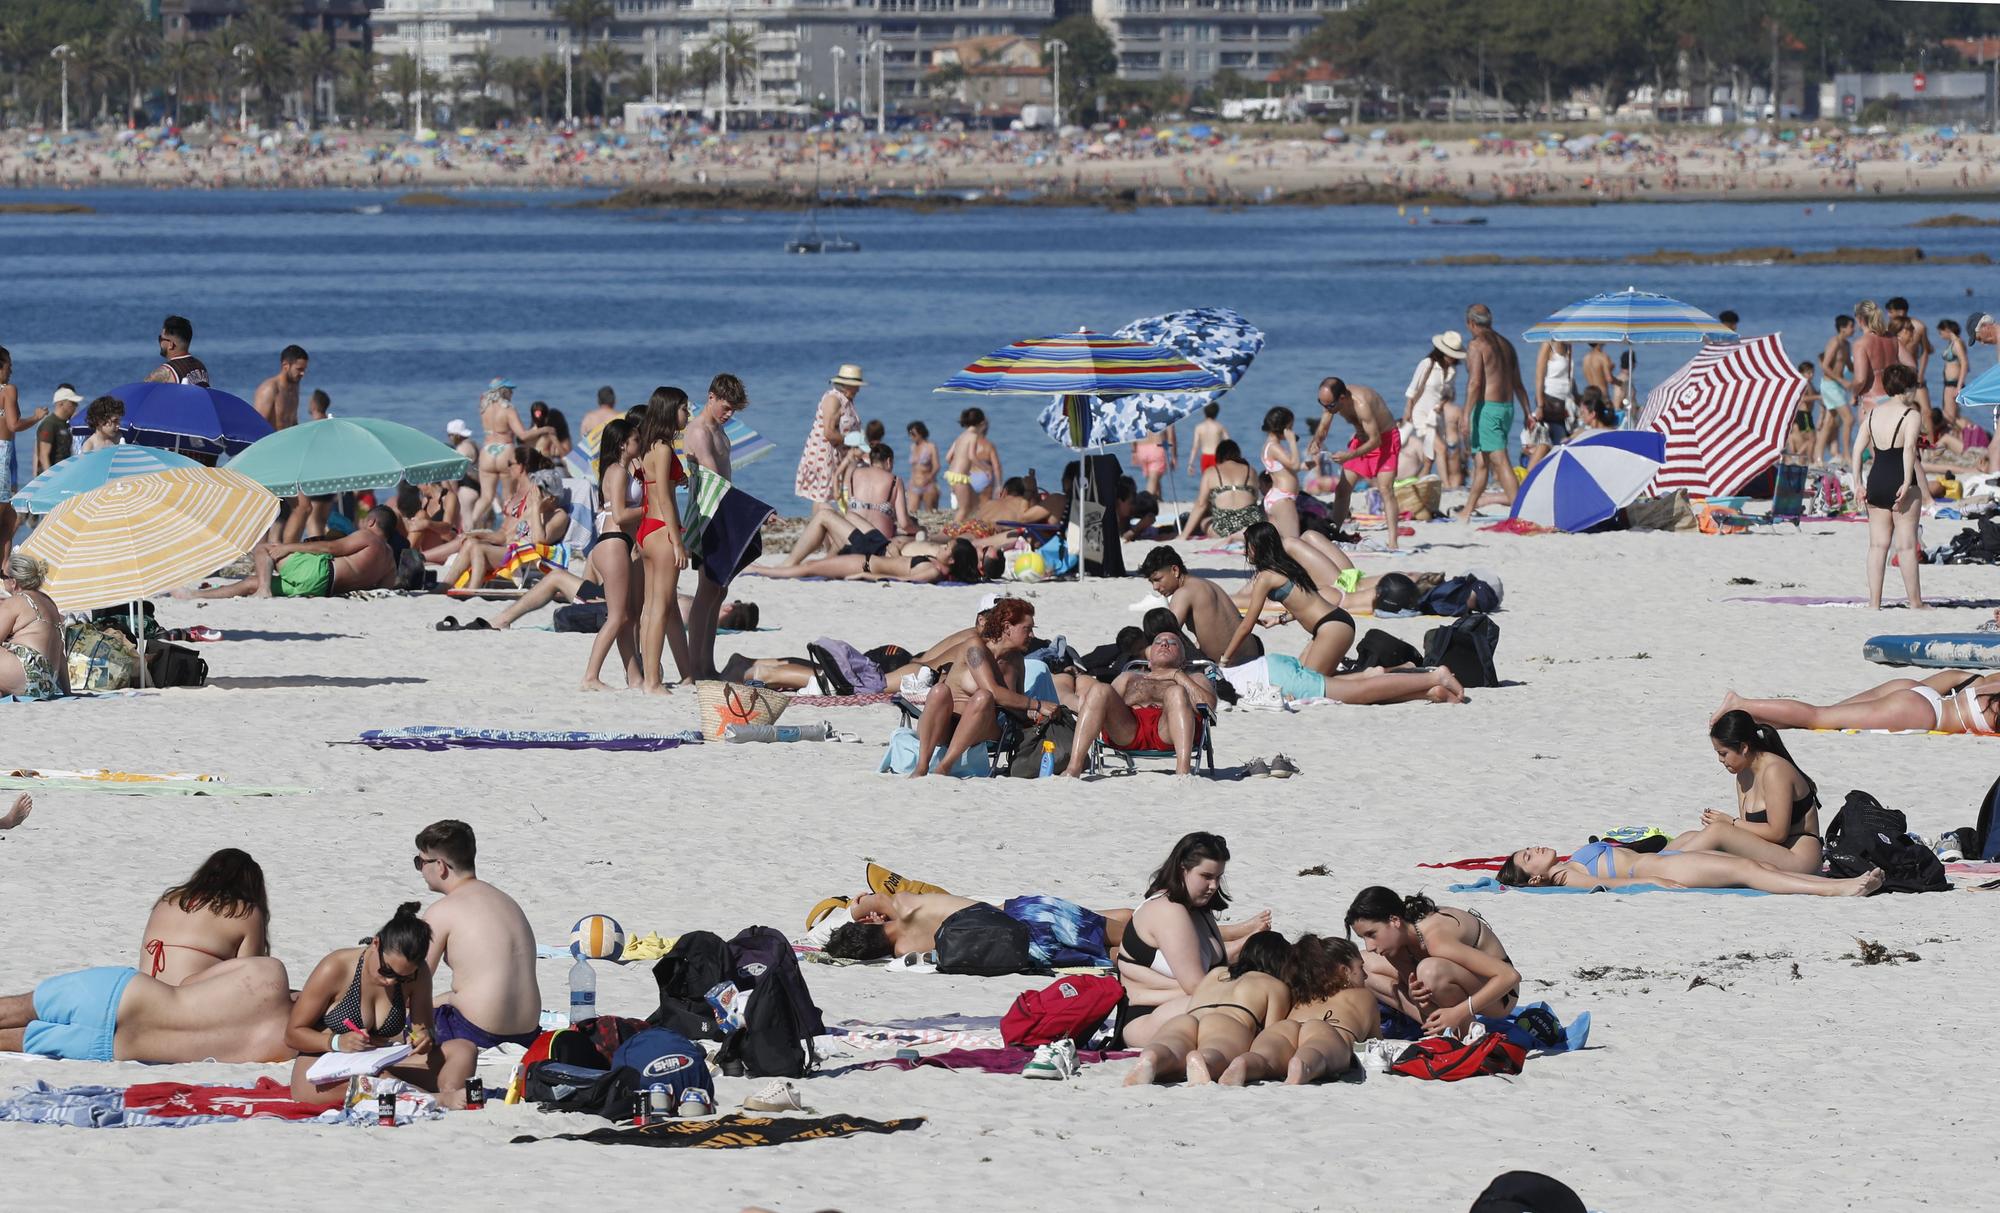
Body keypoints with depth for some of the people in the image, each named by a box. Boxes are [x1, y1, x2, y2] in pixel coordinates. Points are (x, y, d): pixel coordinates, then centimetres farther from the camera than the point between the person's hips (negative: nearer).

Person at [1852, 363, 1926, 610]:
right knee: (1906, 545, 0)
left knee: (1878, 544, 8)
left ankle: (1874, 602, 6)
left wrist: (1858, 483, 6)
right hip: (1899, 479, -5)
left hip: (1875, 479, 5)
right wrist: (1907, 483, -23)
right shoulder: (1911, 415, -7)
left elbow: (1858, 448, 6)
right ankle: (1915, 603, 4)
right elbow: (1909, 448, -21)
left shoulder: (1872, 414, 10)